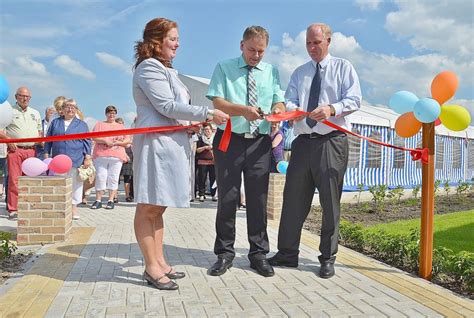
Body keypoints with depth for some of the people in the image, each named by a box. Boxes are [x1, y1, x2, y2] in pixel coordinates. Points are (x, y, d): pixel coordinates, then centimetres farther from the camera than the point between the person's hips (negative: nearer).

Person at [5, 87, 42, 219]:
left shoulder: (35, 113, 20)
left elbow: (40, 130, 27)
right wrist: (8, 140, -13)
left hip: (31, 150, 4)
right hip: (15, 150, -4)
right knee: (14, 180, -6)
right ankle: (13, 209, -1)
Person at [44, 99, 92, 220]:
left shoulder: (82, 124, 11)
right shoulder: (55, 123, 15)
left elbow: (87, 142, 6)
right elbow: (48, 140, 14)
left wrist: (88, 157, -3)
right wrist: (46, 155, 6)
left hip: (76, 161, -1)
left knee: (75, 184, 2)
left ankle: (74, 207, 12)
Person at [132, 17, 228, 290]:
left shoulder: (167, 70, 23)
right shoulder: (149, 67, -6)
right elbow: (167, 106, -14)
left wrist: (192, 125, 7)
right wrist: (208, 114, -13)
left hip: (172, 144, 9)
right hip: (155, 143, -9)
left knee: (158, 207, 11)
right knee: (148, 208, -3)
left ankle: (160, 261, 18)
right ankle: (152, 268, 3)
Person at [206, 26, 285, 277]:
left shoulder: (272, 72, 16)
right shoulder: (224, 68, 7)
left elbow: (279, 102, 9)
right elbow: (217, 102, -3)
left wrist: (277, 110, -16)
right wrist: (243, 110, -21)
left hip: (260, 142, 2)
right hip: (229, 140, -2)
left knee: (258, 199, 5)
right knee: (227, 198, 2)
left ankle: (258, 254, 17)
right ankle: (225, 253, 16)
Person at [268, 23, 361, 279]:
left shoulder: (343, 67, 6)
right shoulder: (299, 73, 18)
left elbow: (354, 100, -3)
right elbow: (289, 100, 10)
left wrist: (332, 109, -22)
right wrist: (291, 108, -15)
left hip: (332, 141, -4)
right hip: (303, 141, 4)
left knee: (330, 201, 1)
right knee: (293, 198, 5)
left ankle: (328, 258, 16)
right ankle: (287, 253, 18)